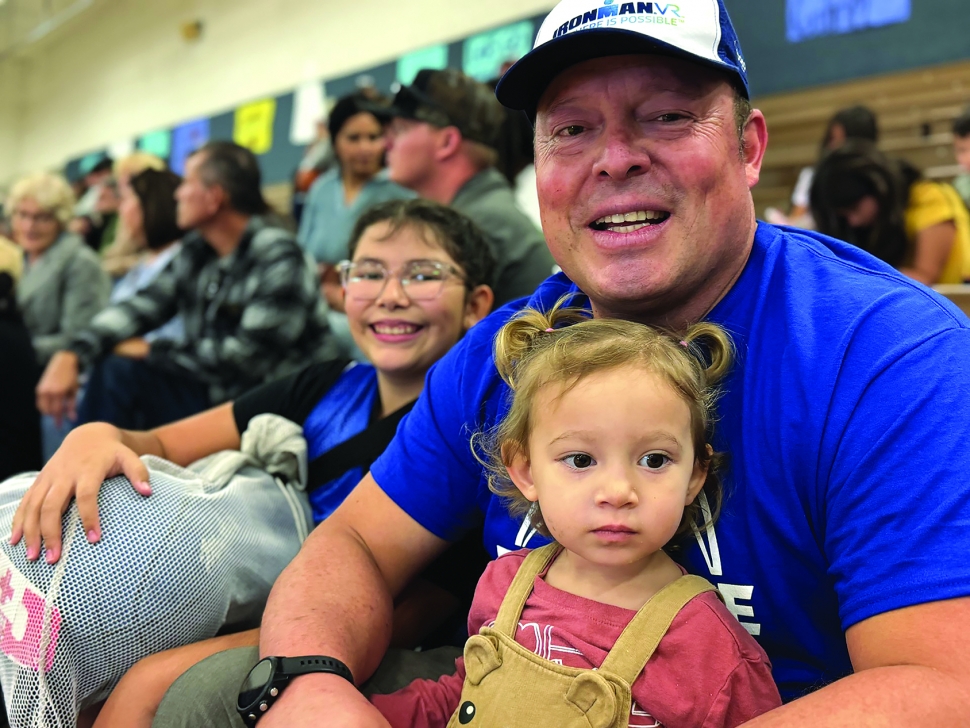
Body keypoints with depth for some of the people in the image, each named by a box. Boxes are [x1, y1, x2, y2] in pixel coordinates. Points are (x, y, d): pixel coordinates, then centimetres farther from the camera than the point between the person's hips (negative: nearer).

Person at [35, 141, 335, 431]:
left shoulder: (279, 259, -17)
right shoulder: (196, 251, 6)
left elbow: (246, 357, -22)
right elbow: (144, 306, 2)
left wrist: (151, 351, -12)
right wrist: (71, 354, -14)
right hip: (211, 393, 7)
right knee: (115, 369, -9)